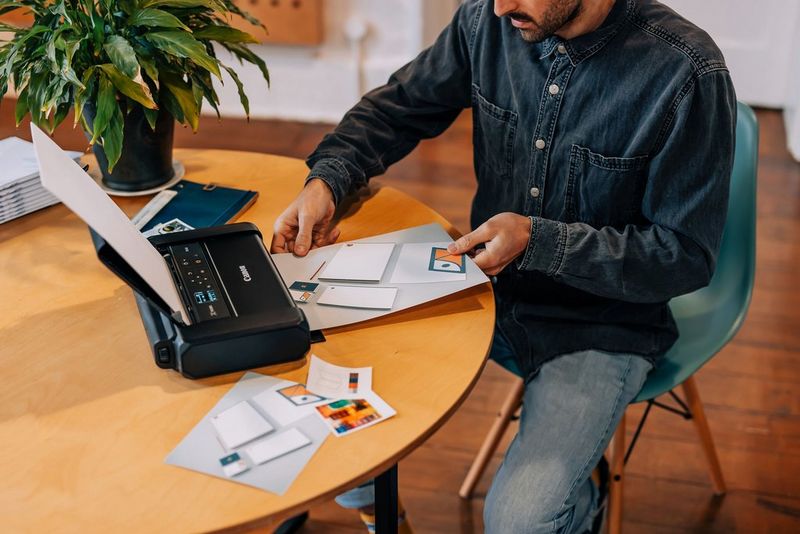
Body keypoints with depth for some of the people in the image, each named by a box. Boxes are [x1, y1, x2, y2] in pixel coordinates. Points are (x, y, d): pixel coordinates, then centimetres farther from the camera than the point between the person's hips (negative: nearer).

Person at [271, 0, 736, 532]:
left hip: (601, 321, -4)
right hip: (489, 280, 5)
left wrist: (538, 240, -25)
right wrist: (327, 179, -12)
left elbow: (687, 256, -17)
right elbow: (400, 105, 7)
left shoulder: (688, 72, -22)